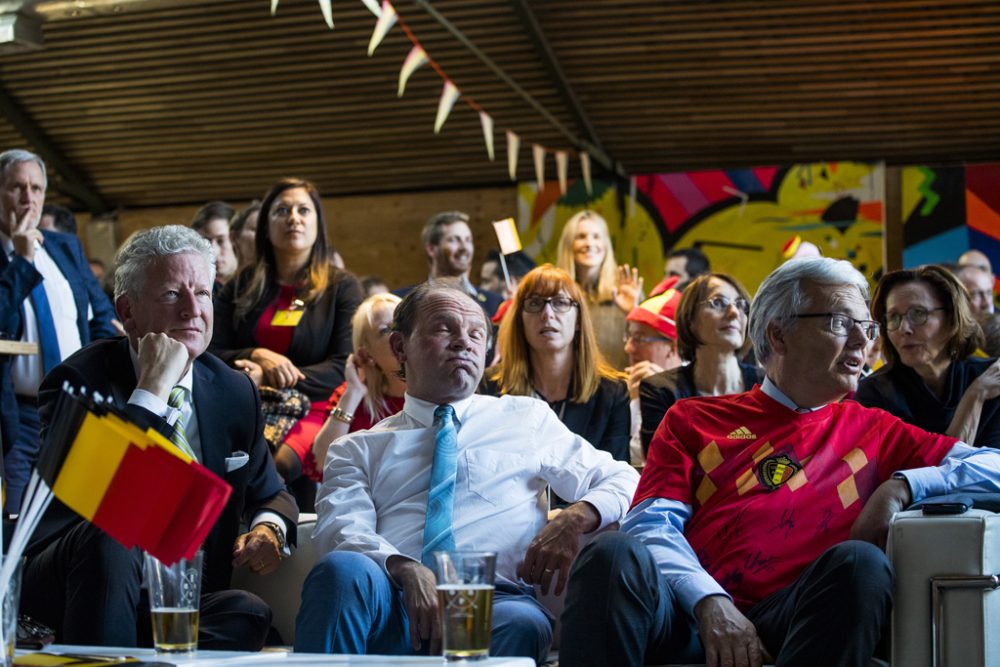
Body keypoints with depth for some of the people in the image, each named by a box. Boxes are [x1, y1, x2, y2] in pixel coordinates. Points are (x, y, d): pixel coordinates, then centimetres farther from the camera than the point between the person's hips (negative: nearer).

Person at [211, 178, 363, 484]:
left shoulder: (342, 286, 9)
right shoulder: (241, 287, 18)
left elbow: (345, 367, -3)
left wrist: (267, 378, -13)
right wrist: (256, 356, -11)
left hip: (312, 411, -2)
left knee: (279, 464, -37)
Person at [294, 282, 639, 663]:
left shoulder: (526, 418, 24)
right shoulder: (359, 449, 21)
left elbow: (623, 481, 22)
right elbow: (342, 528, 2)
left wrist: (576, 518, -2)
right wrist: (407, 571, -20)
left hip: (492, 601, -1)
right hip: (394, 601, 1)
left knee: (520, 623, -38)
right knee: (343, 569, -34)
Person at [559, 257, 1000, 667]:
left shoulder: (873, 432, 21)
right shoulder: (694, 420, 19)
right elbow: (651, 526, 5)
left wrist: (901, 487, -2)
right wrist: (710, 602, -14)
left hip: (791, 623, 1)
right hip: (690, 613, 0)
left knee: (860, 562, -31)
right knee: (613, 554, -32)